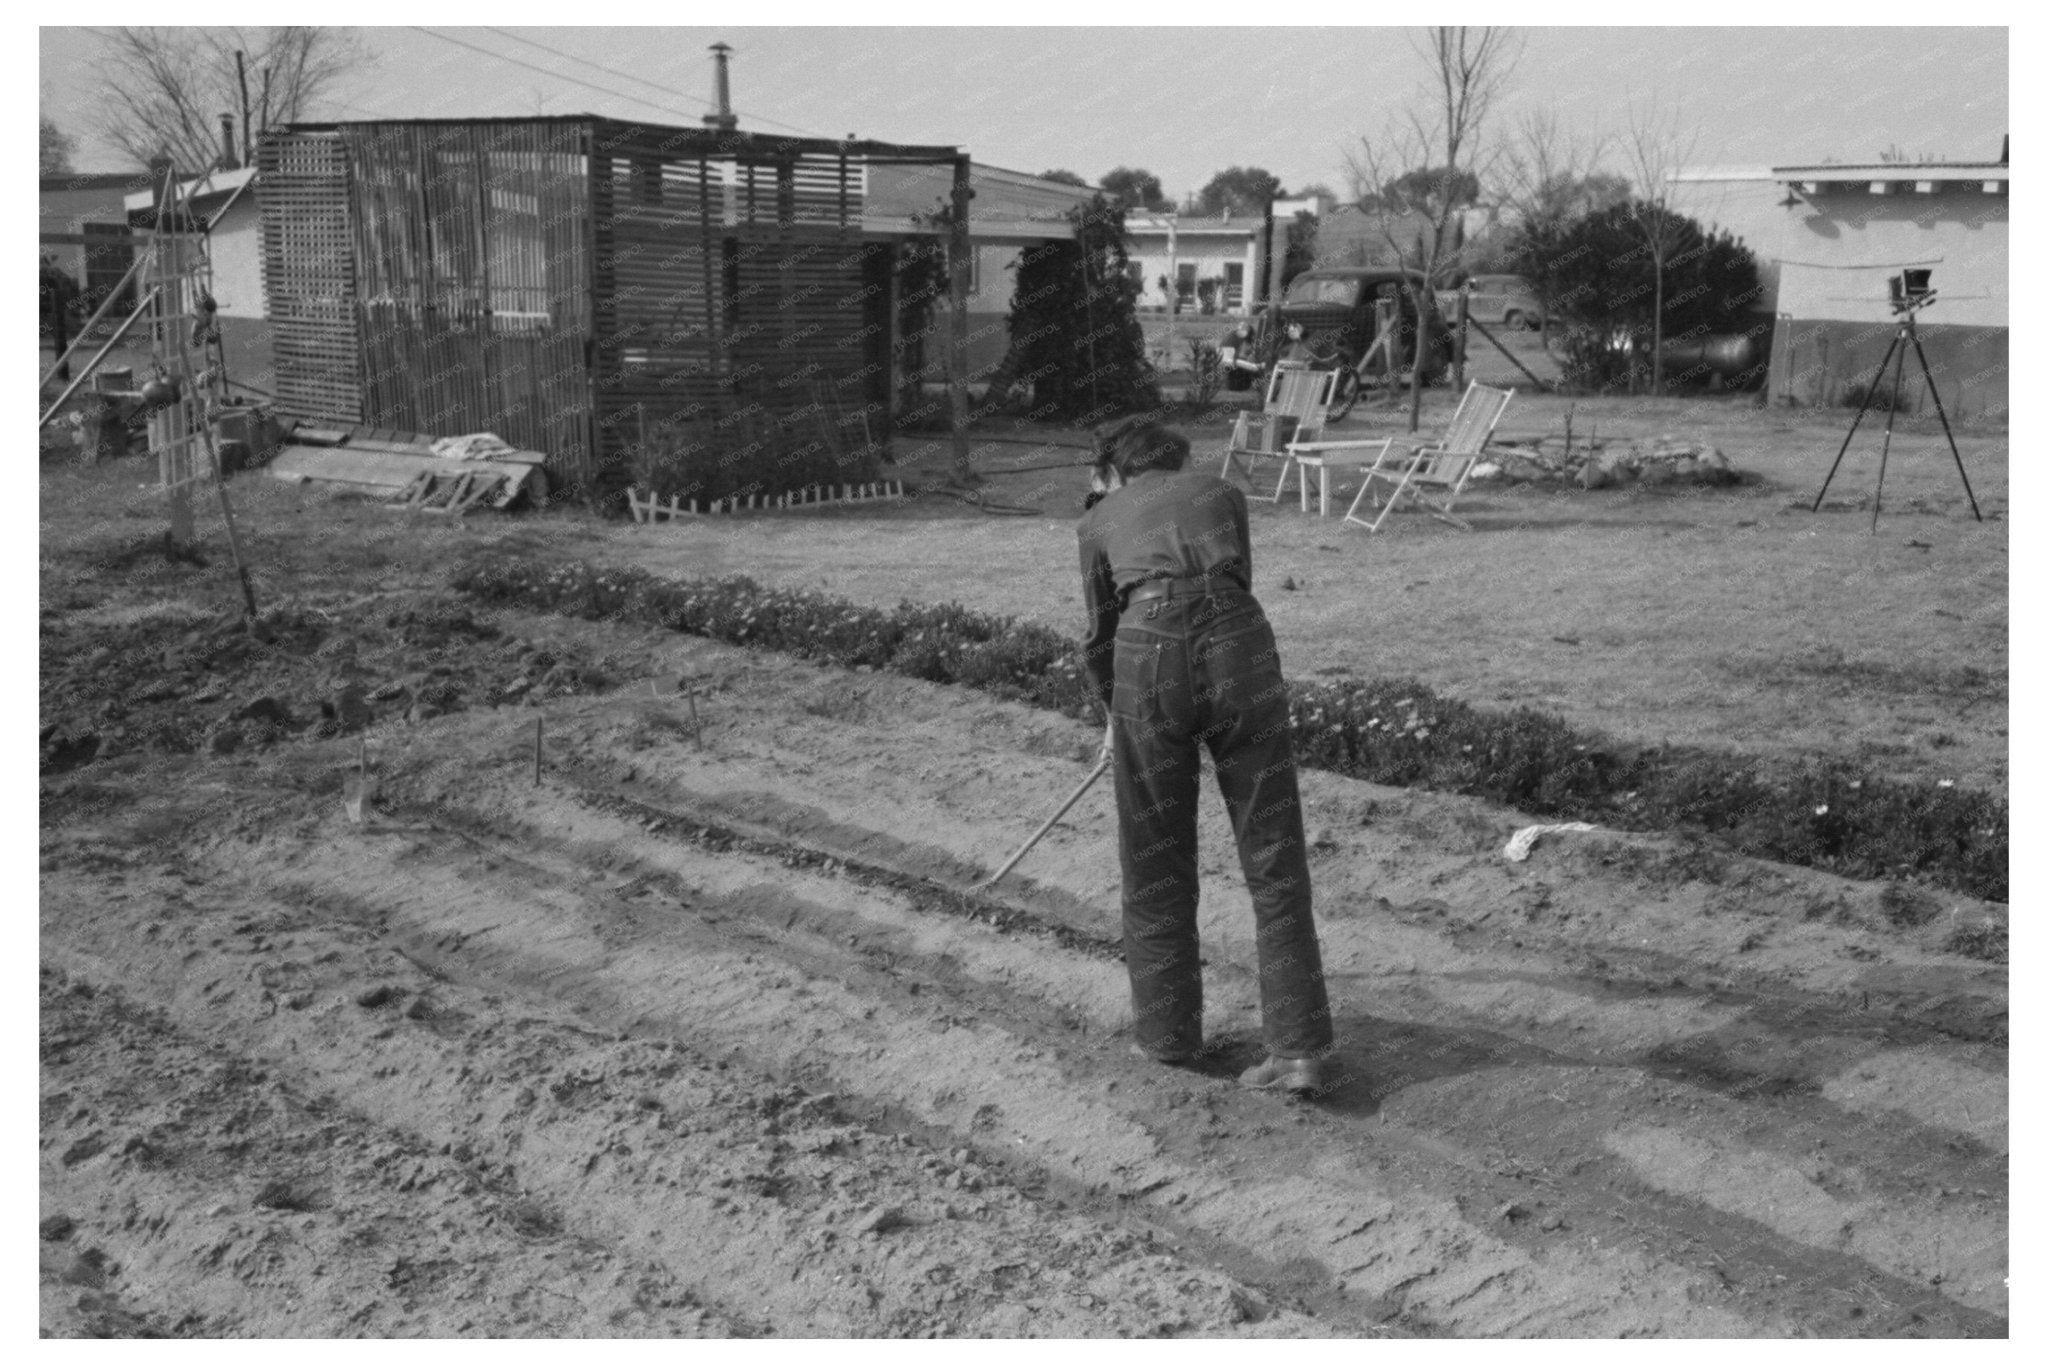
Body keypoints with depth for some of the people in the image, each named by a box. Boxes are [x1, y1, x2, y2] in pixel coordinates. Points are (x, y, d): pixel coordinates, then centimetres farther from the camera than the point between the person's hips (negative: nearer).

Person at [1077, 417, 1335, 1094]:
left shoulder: (1101, 520, 24)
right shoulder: (1223, 493, 27)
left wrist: (1113, 716, 49)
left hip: (1148, 656, -1)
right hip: (1238, 644, 1)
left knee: (1156, 863, 15)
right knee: (1274, 858, 6)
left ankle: (1169, 1033, 27)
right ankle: (1301, 1047, 4)